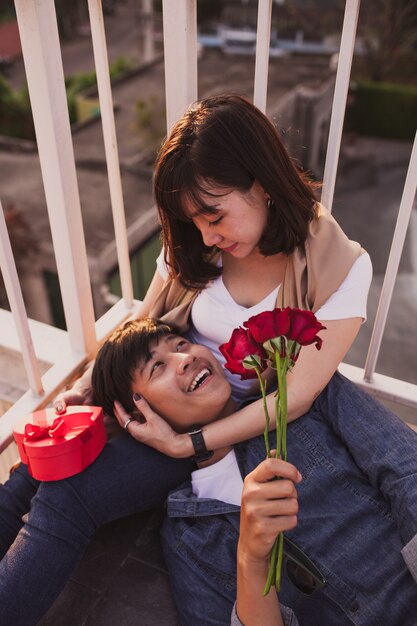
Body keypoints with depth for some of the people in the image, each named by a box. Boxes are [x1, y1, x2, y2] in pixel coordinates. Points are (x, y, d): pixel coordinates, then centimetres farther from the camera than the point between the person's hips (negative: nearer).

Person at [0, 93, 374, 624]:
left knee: (67, 499, -21)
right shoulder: (196, 249, -3)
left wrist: (185, 444, -22)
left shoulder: (339, 267, -15)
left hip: (235, 427, -4)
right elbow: (139, 328, 7)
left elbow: (296, 396, -17)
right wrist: (85, 387, -10)